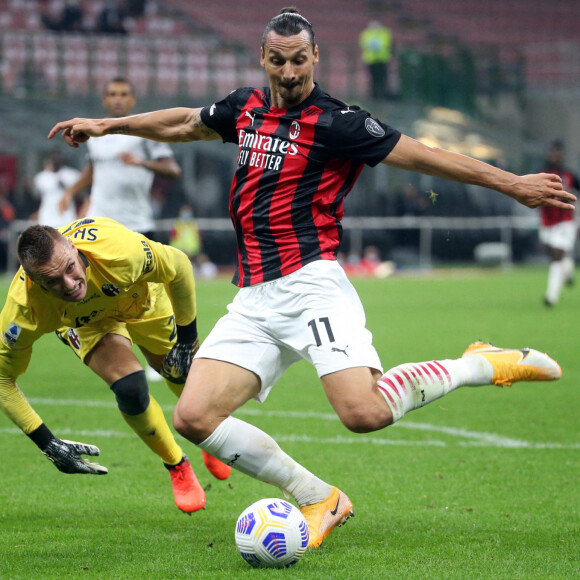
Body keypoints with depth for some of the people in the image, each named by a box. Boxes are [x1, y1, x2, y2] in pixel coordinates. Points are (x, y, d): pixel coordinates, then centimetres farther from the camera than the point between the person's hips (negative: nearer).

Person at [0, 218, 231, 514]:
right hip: (84, 321, -1)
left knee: (181, 373, 15)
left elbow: (179, 268, -24)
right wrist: (46, 443, -30)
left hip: (142, 296, 1)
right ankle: (177, 467, 8)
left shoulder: (120, 251, -46)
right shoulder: (24, 310, -43)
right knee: (130, 388, -21)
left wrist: (187, 339, -15)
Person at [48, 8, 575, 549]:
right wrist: (106, 125, 41)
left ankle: (485, 364, -2)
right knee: (192, 417, -8)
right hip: (253, 300, 7)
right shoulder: (246, 106, 15)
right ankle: (319, 500, 5)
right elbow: (183, 123, 34)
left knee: (365, 413, -27)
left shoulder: (334, 122, -5)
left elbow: (421, 155, -5)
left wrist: (512, 184, -8)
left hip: (310, 285, -7)